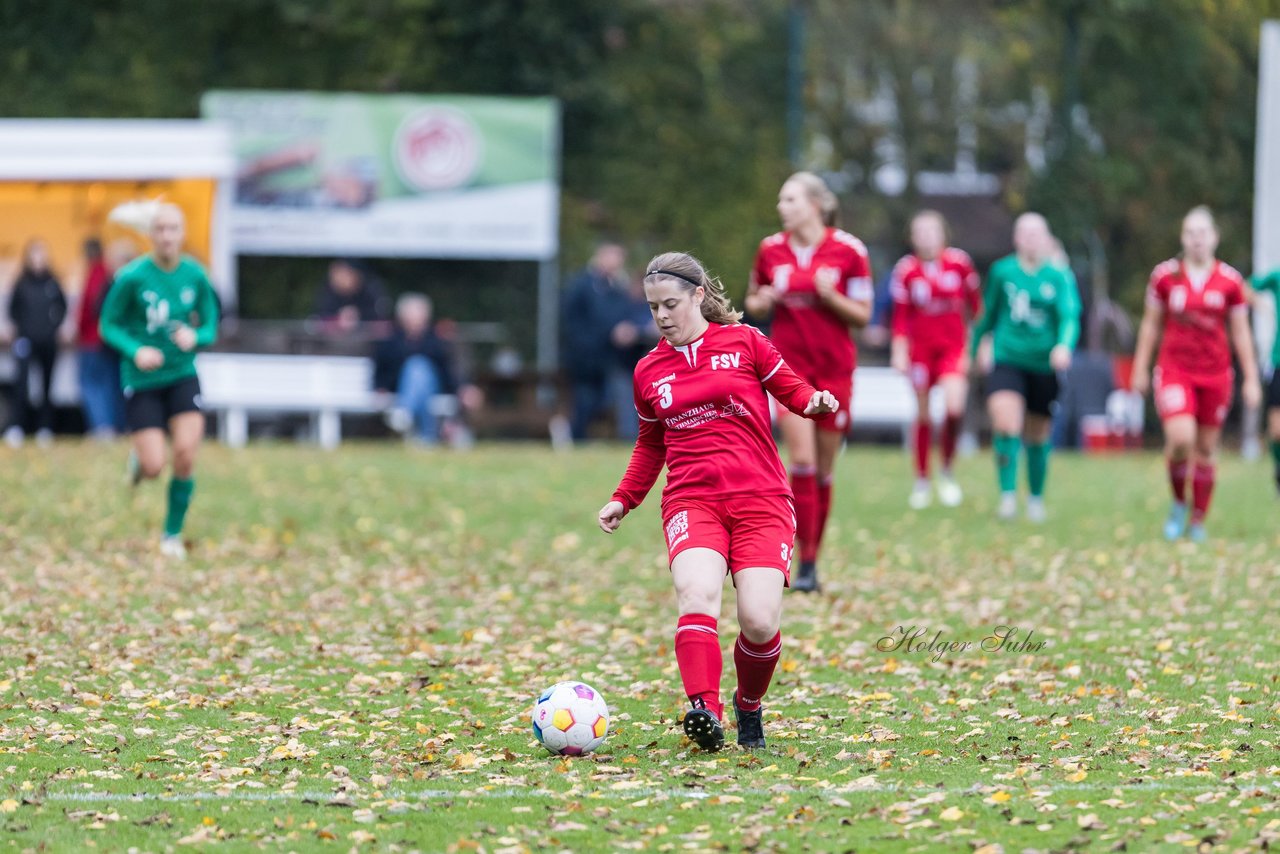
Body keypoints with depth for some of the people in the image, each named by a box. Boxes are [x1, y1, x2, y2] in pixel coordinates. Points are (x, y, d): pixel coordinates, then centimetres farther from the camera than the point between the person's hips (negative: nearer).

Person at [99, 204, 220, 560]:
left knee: (185, 456, -12)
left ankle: (172, 534, 9)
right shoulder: (132, 277, -12)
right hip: (142, 380, -2)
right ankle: (139, 459, 33)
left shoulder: (195, 276, -3)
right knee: (154, 468, -7)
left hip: (182, 375, 2)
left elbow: (210, 327, 7)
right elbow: (108, 326, -4)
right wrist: (135, 351, -21)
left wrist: (195, 337, -16)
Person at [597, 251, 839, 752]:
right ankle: (704, 709, -44)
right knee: (697, 593, -29)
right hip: (692, 500, 2)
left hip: (760, 498, -2)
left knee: (759, 621, -15)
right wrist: (624, 500, 19)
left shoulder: (743, 342, 7)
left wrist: (815, 401, -13)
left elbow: (791, 389, 9)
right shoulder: (649, 372, 17)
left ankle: (749, 709, 15)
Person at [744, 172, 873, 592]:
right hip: (790, 365, 0)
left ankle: (812, 557, 19)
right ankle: (806, 565, -13)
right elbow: (754, 305, 16)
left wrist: (829, 295, -18)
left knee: (823, 470, 6)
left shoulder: (848, 250, -4)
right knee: (802, 461, -13)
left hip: (835, 368, 0)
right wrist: (762, 301, -7)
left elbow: (862, 315, -1)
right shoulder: (771, 249, 3)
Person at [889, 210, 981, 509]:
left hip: (953, 347, 0)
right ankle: (921, 481, 18)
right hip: (920, 347, 0)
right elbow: (900, 313, 1)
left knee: (954, 408, -19)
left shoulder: (959, 262, -1)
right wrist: (899, 349, -5)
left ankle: (947, 473, 0)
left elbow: (975, 304, 10)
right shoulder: (906, 269, -3)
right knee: (923, 415, 5)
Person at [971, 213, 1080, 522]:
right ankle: (1008, 494, -17)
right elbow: (988, 314, 16)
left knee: (1037, 436, 10)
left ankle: (1036, 498, 30)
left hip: (1043, 366, 0)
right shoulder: (1001, 272, 3)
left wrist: (1065, 346, -32)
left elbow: (1070, 317, -12)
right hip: (1007, 360, 0)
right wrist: (975, 348, 25)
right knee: (1005, 423, -22)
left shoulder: (1058, 278, -1)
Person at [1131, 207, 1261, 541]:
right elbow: (1150, 325, 9)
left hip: (1215, 373, 1)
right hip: (1174, 370, -1)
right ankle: (1178, 502, 5)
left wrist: (1251, 379, 5)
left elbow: (1241, 333, 7)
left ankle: (1198, 520, 18)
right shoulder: (1165, 275, 1)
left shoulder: (1230, 281, 2)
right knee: (1180, 438, -20)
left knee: (1205, 450, 5)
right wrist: (1141, 368, 9)